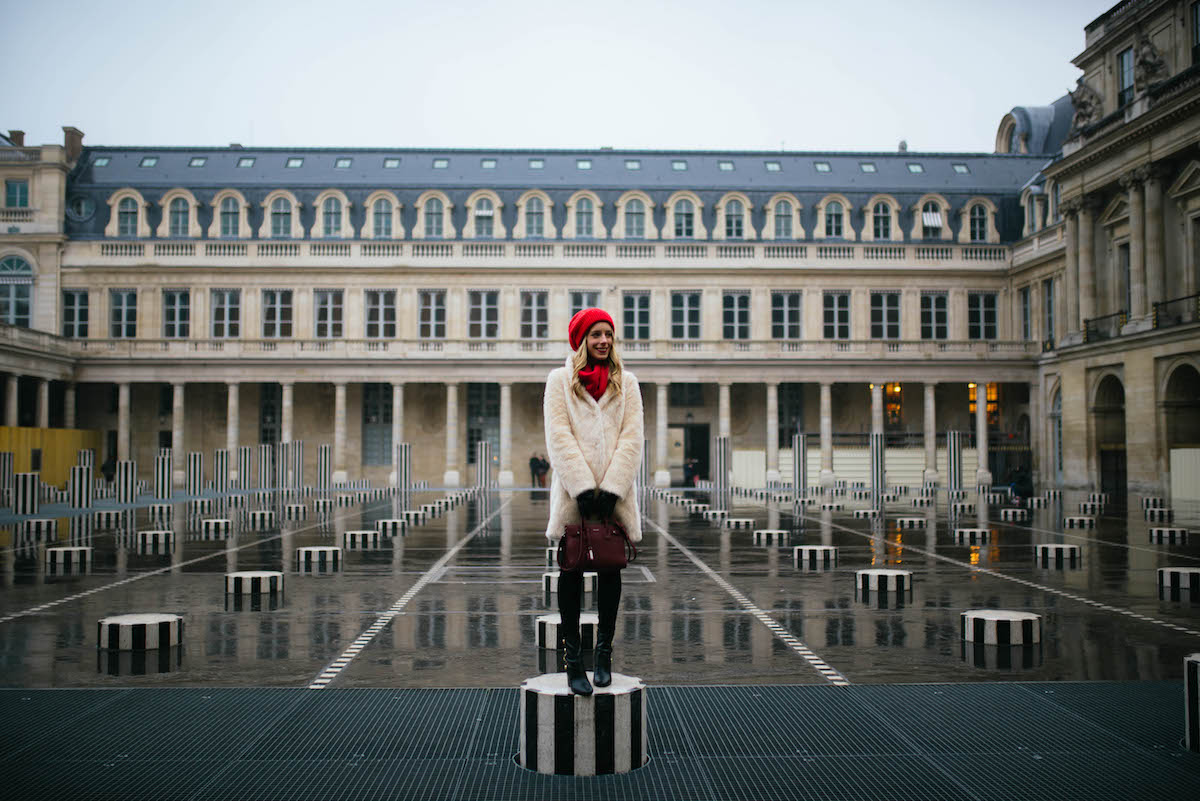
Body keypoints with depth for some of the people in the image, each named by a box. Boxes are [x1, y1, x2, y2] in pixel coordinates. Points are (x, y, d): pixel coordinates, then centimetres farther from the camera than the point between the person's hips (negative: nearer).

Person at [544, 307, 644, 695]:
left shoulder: (627, 383, 12)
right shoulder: (559, 381, 7)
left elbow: (632, 439, 2)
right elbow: (558, 437, -3)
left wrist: (610, 488, -10)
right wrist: (584, 487, -13)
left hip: (615, 492, 2)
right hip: (573, 490, -2)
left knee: (610, 569, 5)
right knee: (571, 570, 0)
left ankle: (603, 653, 17)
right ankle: (573, 660, 6)